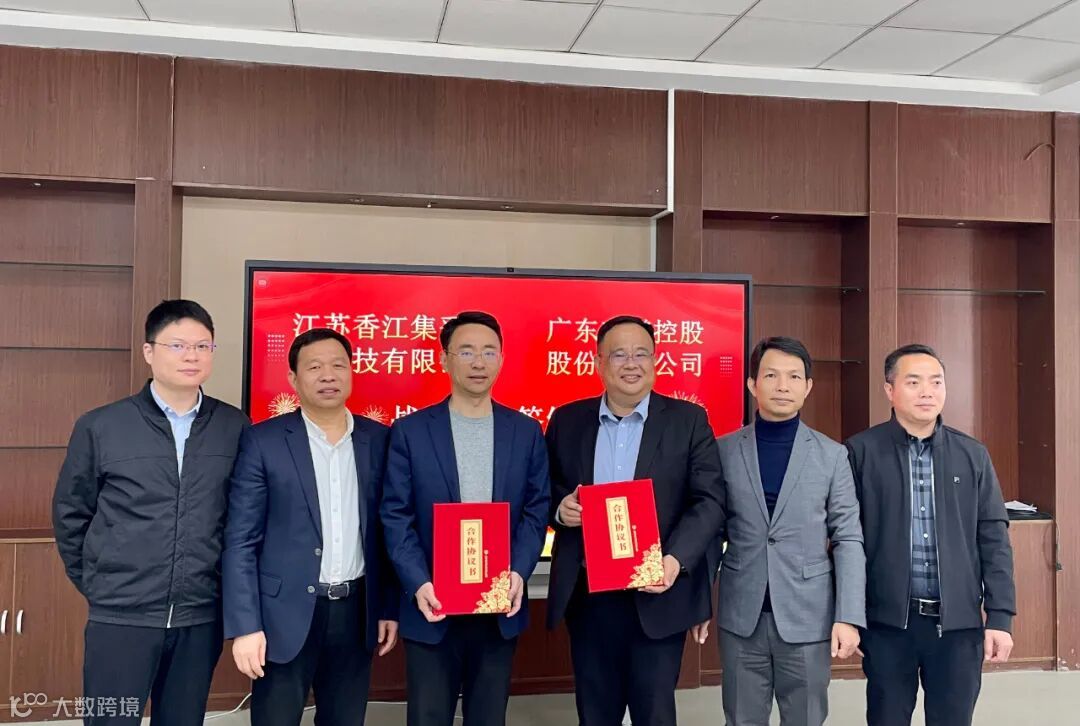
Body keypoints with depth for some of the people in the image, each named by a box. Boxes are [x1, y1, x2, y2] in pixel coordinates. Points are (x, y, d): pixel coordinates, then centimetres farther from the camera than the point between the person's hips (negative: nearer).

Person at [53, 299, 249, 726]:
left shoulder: (236, 428, 0)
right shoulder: (99, 427, -3)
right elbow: (70, 513, 6)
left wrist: (231, 583, 8)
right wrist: (93, 584, 6)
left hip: (202, 616, 2)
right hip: (121, 616, -1)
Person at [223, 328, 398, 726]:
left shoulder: (378, 439, 4)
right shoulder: (262, 441, -6)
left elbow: (386, 532, 8)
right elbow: (240, 540, -7)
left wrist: (389, 607, 7)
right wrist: (245, 625, -12)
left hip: (355, 610, 3)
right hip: (286, 612, -3)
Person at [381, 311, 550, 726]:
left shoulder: (526, 432, 5)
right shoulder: (409, 431, -1)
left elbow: (536, 511, 3)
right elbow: (396, 516, -4)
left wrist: (519, 572, -12)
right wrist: (418, 584, -16)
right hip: (432, 607, -2)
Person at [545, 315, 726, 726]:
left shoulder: (688, 420, -1)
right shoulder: (567, 420, 5)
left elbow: (710, 500, -6)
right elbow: (545, 492, 12)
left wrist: (677, 560, -21)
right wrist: (559, 507, -12)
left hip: (658, 593, -2)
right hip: (586, 595, 2)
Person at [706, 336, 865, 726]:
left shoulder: (832, 455, 1)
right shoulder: (723, 451, 1)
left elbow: (848, 540, -1)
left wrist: (849, 617, -7)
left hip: (808, 617, 0)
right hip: (740, 617, 1)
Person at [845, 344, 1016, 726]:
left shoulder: (973, 455, 4)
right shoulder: (861, 451, -3)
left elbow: (993, 538, 5)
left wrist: (999, 616, 0)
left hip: (958, 620, 2)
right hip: (887, 618, -2)